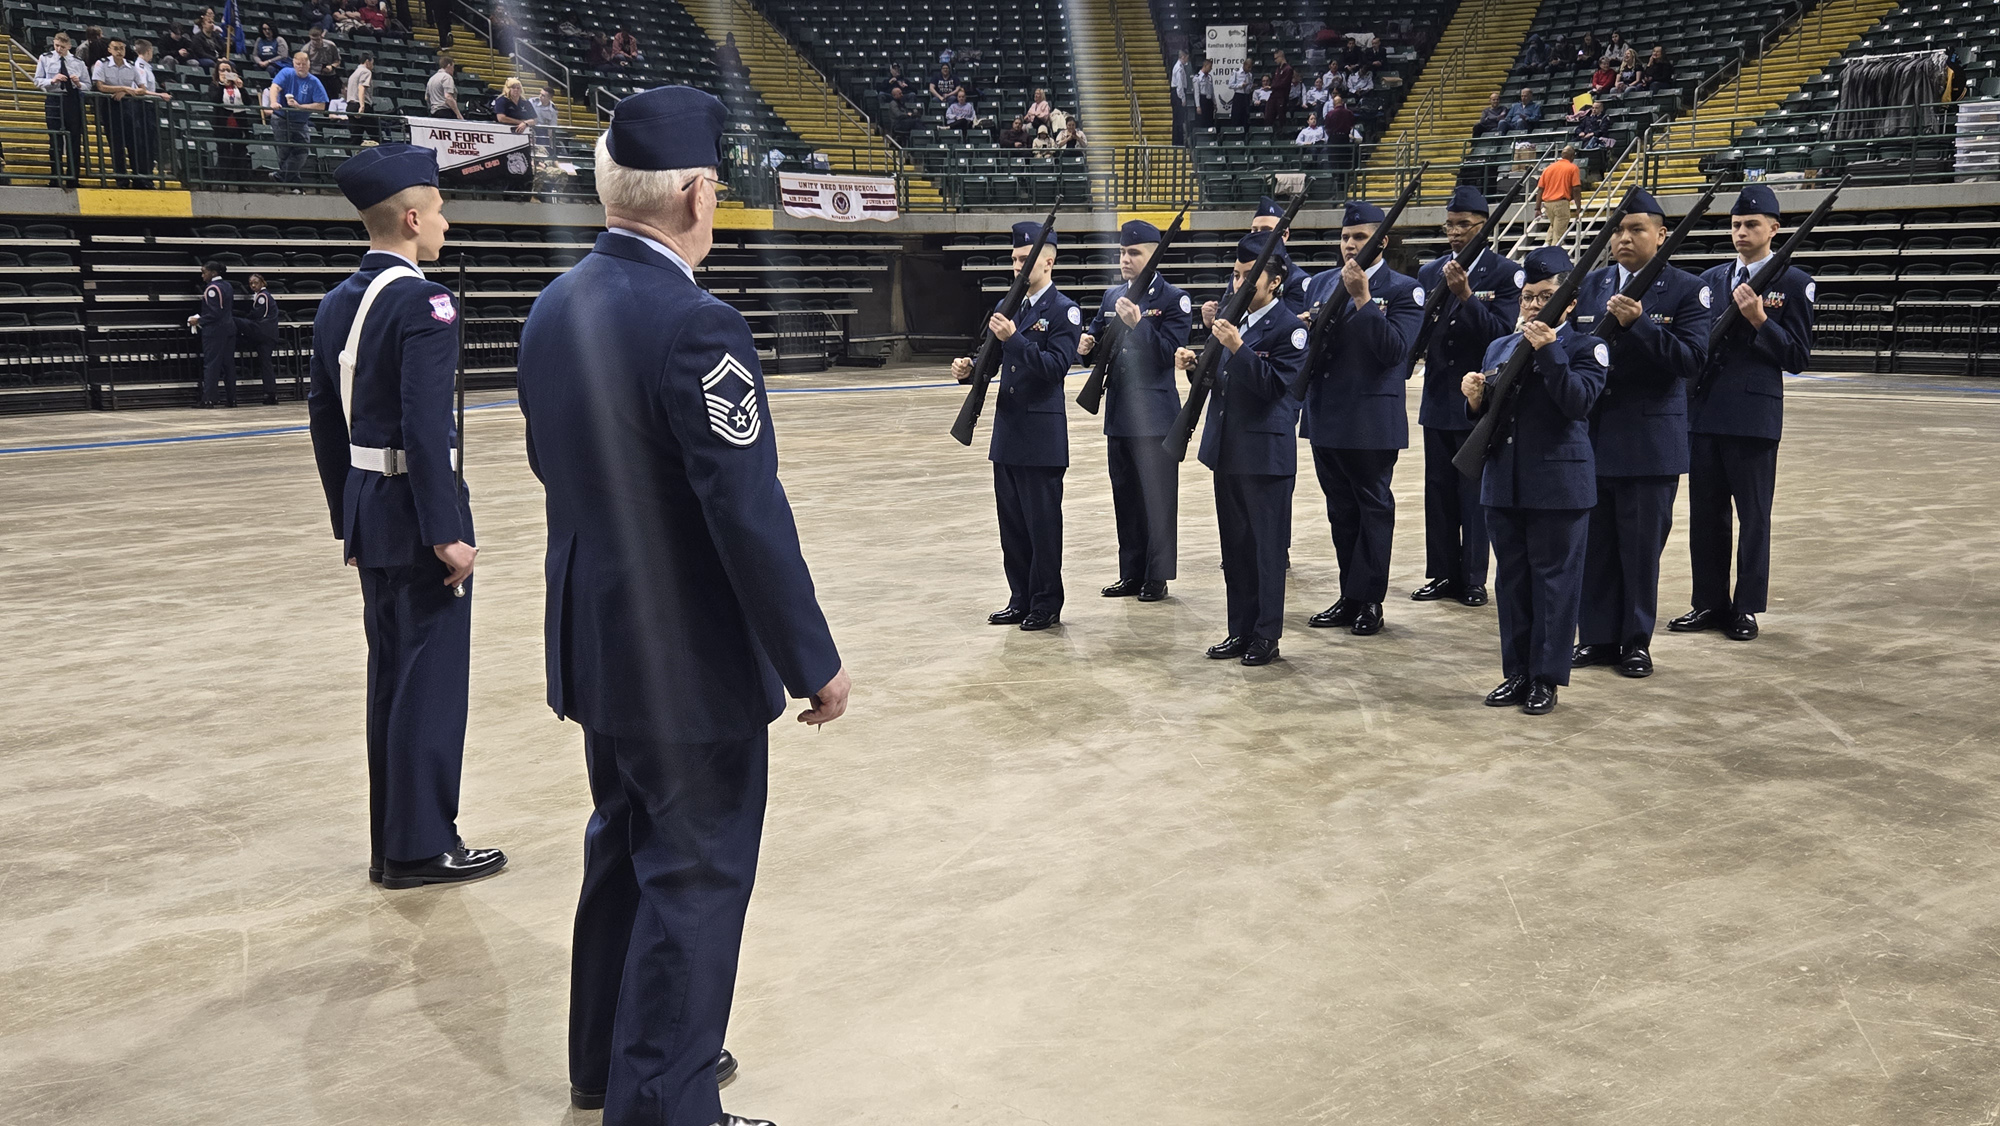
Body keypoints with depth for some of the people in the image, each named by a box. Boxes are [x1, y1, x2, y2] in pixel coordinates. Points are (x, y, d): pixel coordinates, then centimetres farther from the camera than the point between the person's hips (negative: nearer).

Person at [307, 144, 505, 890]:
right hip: (416, 513, -9)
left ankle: (392, 840, 24)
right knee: (432, 678, 0)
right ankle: (421, 846, 9)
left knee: (391, 675, 15)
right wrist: (448, 533, -20)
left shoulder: (338, 303, 11)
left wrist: (347, 519, 20)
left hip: (369, 513, 9)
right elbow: (426, 427, -23)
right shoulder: (423, 303, -16)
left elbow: (325, 417, 14)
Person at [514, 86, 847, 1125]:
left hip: (595, 647, 9)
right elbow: (750, 518, -24)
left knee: (623, 847, 23)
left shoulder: (552, 310, 3)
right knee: (695, 877, 4)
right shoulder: (695, 327, -24)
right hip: (690, 660, -9)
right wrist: (815, 664, -16)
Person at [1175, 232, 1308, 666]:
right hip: (1227, 450, 8)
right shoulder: (1235, 319, 13)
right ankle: (1240, 630, 22)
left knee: (1267, 546, 1)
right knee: (1235, 545, 13)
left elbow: (1276, 385, -20)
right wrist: (1195, 364, -4)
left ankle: (1266, 635, 9)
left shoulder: (1289, 328, -9)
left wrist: (1238, 348, -27)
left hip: (1266, 454, -7)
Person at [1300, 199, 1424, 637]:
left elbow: (1395, 349, -18)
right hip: (1325, 416, 6)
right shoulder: (1320, 284, 12)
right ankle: (1350, 598, 20)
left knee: (1373, 509, 4)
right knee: (1341, 510, 12)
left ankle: (1367, 601, 11)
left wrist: (1363, 298, -21)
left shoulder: (1403, 290, -5)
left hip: (1372, 420, -5)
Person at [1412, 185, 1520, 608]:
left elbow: (1501, 333, -15)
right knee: (1439, 491, 9)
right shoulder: (1429, 272, 9)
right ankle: (1443, 574, 18)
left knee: (1475, 492, 1)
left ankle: (1473, 579, 10)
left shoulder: (1506, 274, -5)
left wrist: (1465, 295, -26)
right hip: (1438, 400, 5)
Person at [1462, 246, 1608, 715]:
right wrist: (1475, 400, -7)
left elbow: (1578, 402, -18)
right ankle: (1516, 673, 20)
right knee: (1512, 580, 11)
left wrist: (1549, 351, -23)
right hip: (1503, 482, 5)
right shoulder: (1498, 348, 14)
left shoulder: (1585, 349, -2)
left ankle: (1545, 677, 9)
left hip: (1559, 486, -5)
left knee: (1554, 580, 1)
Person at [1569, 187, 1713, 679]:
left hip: (1650, 440, -3)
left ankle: (1636, 642, 16)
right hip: (1592, 436, 4)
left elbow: (1691, 360, -14)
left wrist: (1638, 323, -24)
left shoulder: (1686, 290, -3)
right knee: (1595, 544, 8)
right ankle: (1597, 637, 19)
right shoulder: (1589, 286, 10)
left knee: (1641, 546, 4)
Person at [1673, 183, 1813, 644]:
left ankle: (1747, 608, 12)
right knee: (1705, 513, 9)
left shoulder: (1793, 283, -1)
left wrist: (1759, 319, -18)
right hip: (1704, 411, 5)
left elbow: (1797, 357, -7)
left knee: (1753, 517, 3)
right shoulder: (1711, 279, 14)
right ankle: (1710, 603, 19)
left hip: (1754, 415, -5)